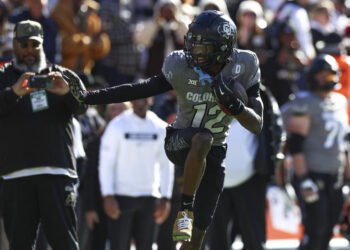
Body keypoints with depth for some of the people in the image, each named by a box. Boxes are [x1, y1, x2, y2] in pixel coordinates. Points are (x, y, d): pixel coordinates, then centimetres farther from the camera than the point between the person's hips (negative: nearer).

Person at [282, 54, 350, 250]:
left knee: (327, 233, 8)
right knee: (315, 230, -12)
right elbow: (295, 145, -14)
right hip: (312, 174, -7)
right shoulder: (305, 104, -9)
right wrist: (303, 180, -20)